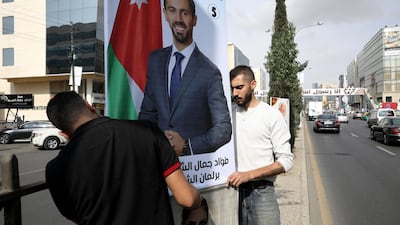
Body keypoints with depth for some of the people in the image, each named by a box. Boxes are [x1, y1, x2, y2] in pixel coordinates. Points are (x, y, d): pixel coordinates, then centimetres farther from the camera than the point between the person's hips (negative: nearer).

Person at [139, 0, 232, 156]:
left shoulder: (209, 72, -14)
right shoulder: (155, 60, 1)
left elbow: (224, 129, -10)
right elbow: (148, 112, 9)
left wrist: (187, 145, -18)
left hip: (197, 159, -3)